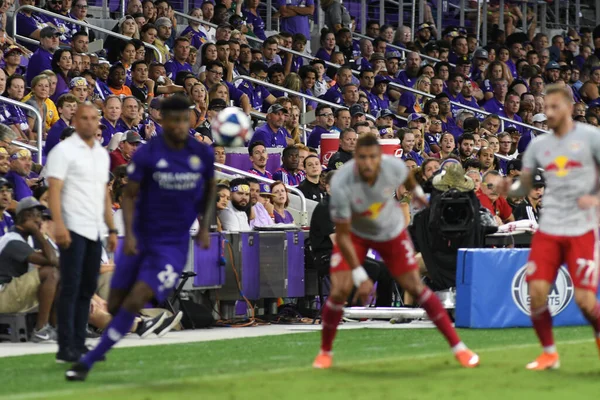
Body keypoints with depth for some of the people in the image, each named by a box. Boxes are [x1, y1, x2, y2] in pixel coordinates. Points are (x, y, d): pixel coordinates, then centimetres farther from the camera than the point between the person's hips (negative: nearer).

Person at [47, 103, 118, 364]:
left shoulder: (102, 154, 17)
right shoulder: (64, 151, -5)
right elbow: (54, 190, -13)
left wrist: (111, 229, 17)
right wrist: (58, 224, -24)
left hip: (95, 232, 7)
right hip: (73, 229, -7)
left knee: (87, 290, 7)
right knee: (71, 289, -8)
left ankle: (79, 344, 12)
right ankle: (65, 349, -6)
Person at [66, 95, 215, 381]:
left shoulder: (203, 154, -3)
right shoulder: (147, 154, -9)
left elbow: (210, 189, 16)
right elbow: (129, 195, -5)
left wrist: (205, 226, 6)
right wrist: (129, 233, -18)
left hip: (173, 244, -1)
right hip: (140, 239, 1)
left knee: (133, 302, -16)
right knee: (115, 305, 3)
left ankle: (88, 362, -9)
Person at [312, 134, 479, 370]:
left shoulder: (394, 167, -28)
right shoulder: (341, 184, -35)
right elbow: (342, 235, -29)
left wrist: (416, 191, 23)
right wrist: (360, 277, -30)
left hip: (392, 232, 1)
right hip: (354, 234, -1)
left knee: (415, 287, -3)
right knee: (339, 291, -14)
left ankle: (457, 347, 3)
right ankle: (325, 352, 8)